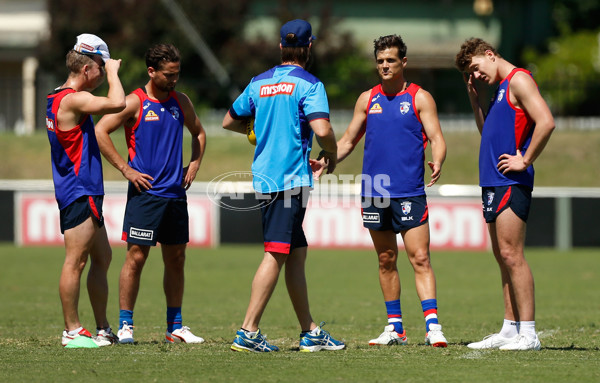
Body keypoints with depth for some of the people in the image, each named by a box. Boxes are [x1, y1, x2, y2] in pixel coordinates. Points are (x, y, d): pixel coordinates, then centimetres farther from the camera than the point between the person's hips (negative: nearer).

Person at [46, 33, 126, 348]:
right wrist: (113, 71, -13)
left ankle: (102, 329, 20)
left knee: (102, 258, 14)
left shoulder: (59, 99, 16)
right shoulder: (72, 99, -16)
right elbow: (116, 103, -26)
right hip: (78, 193, -11)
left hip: (86, 192, 11)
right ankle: (72, 331, -5)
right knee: (76, 261, -8)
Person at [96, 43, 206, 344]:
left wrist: (194, 164, 13)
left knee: (176, 259, 9)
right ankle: (125, 325, -2)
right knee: (136, 257, -7)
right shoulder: (135, 102, -6)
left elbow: (198, 132, 29)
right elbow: (100, 132, -12)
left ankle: (175, 327, 16)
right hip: (145, 192, -6)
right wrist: (125, 169, -13)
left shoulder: (181, 102, 12)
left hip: (175, 192, 6)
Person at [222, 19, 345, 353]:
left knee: (297, 253, 14)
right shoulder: (308, 84, -8)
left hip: (265, 175, 8)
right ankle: (248, 332, -15)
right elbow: (322, 129, -20)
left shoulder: (259, 83, 13)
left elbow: (230, 121, 23)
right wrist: (332, 156, -1)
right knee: (276, 254, -10)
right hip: (292, 178, -8)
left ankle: (310, 332, 17)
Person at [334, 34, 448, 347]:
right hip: (373, 192, 4)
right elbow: (348, 140, 20)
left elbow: (436, 138, -4)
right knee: (386, 261, 9)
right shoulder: (367, 99, 13)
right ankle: (394, 327, 15)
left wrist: (437, 161, -25)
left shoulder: (419, 98, 2)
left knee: (420, 258, -11)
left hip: (409, 193, -4)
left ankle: (432, 325, -14)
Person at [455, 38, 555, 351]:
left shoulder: (519, 80, -10)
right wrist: (474, 100, 18)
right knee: (503, 256, 10)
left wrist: (525, 161, -17)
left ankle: (528, 334, -12)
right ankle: (510, 330, 14)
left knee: (511, 255, -12)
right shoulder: (500, 89, 20)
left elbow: (546, 122, -21)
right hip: (493, 183, 10)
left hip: (511, 183, -10)